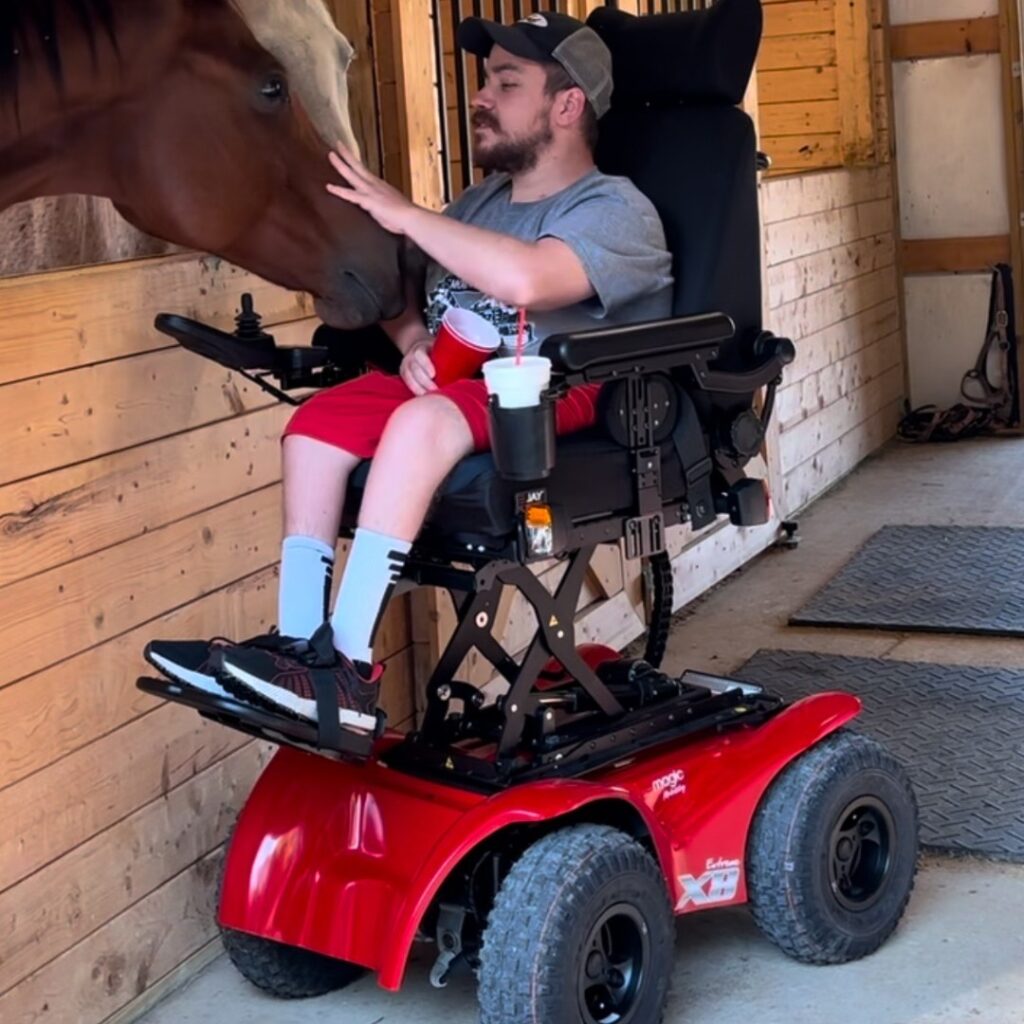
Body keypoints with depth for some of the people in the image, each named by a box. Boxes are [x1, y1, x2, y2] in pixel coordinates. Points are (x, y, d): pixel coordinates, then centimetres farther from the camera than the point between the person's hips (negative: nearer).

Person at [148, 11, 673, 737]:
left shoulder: (616, 210, -8)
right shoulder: (481, 200, 17)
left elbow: (526, 279, -30)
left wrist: (405, 214, -22)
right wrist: (414, 341, -3)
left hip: (566, 398, -8)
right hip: (458, 380, 8)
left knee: (421, 423, -34)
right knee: (320, 420, -14)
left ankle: (351, 669, -34)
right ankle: (299, 642, -17)